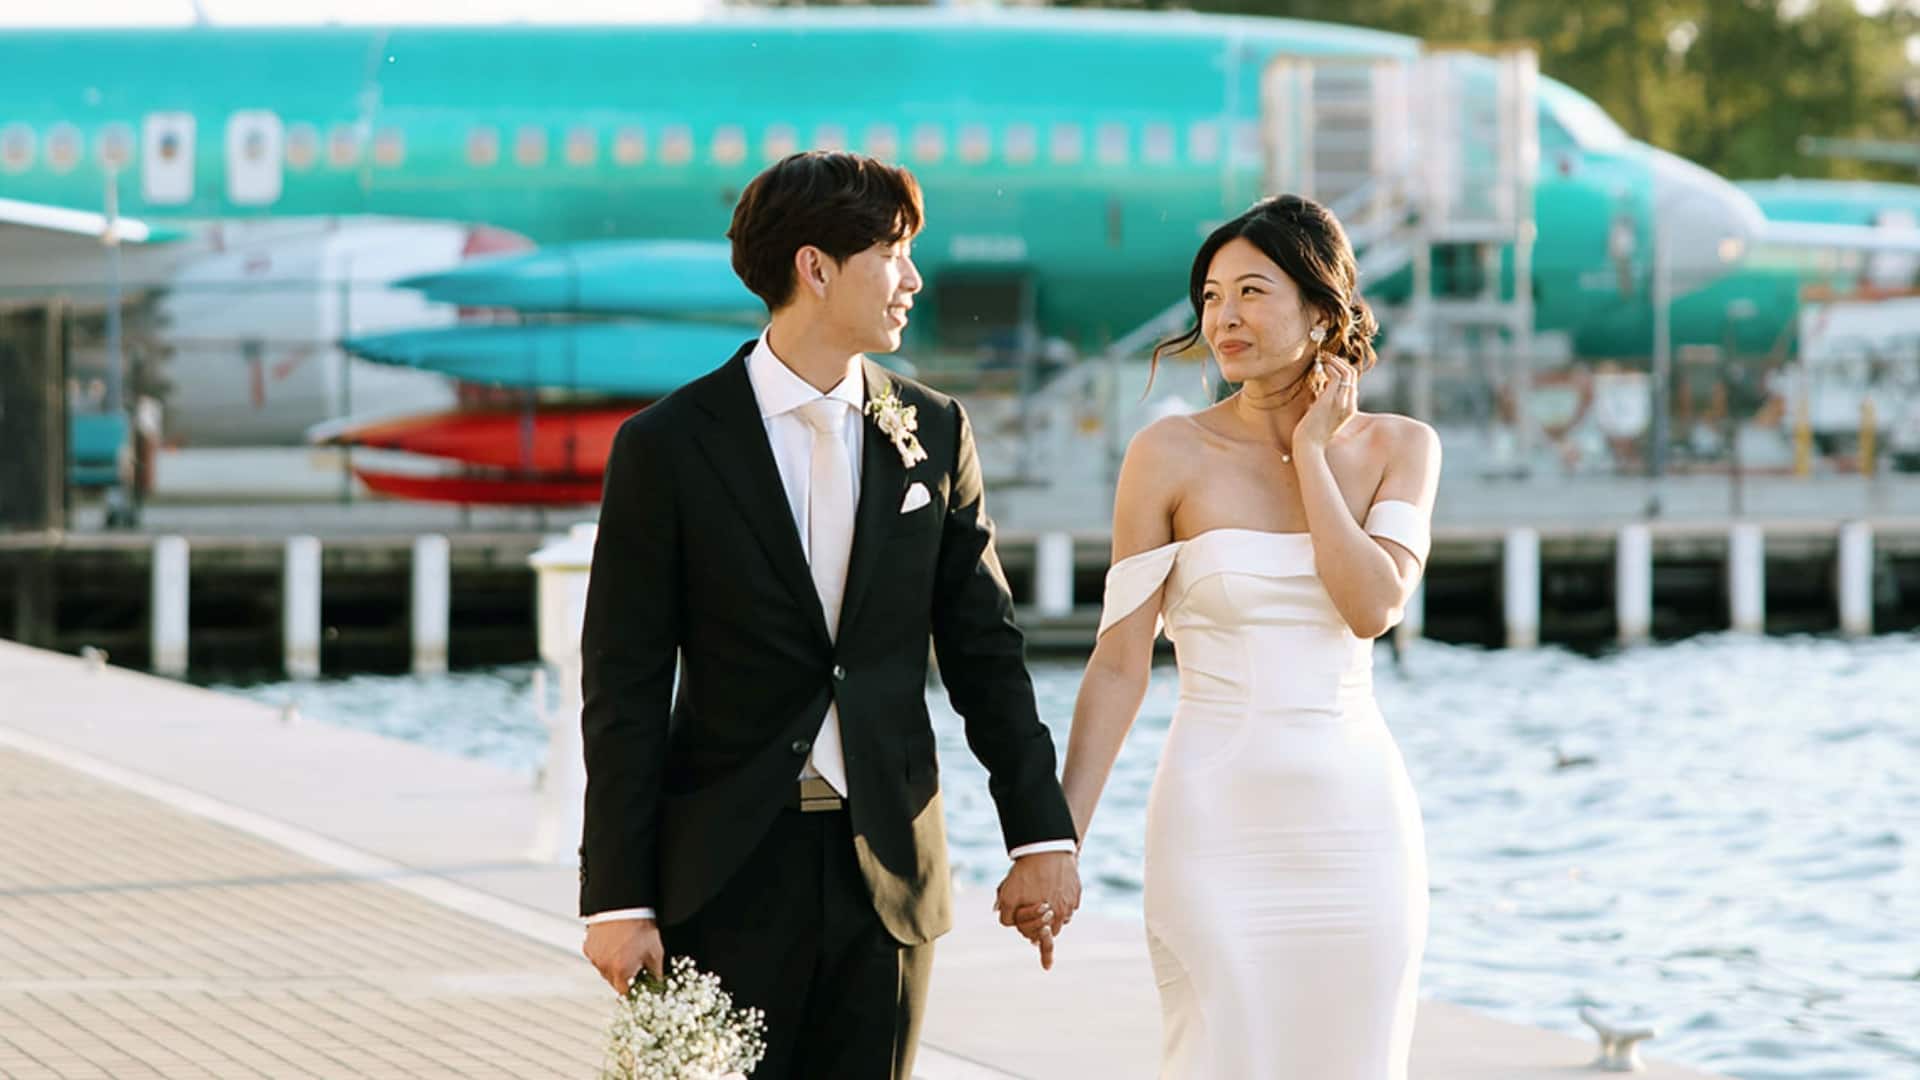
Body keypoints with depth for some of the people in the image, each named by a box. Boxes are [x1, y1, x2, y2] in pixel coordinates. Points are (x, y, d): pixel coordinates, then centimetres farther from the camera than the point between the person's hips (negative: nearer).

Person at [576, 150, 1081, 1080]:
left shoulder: (932, 434, 7)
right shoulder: (667, 446, -4)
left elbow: (983, 645, 9)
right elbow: (624, 691, -5)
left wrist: (1040, 831, 2)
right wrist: (617, 899, -9)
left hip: (886, 865, 3)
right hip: (727, 872, -3)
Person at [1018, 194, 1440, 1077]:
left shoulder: (1399, 448, 5)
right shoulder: (1172, 455, -2)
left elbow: (1373, 606, -12)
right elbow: (1119, 664, -3)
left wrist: (1309, 450, -7)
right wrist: (1058, 839, -8)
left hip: (1357, 814, 2)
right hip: (1218, 815, -2)